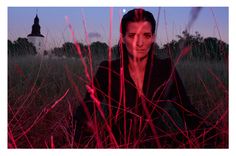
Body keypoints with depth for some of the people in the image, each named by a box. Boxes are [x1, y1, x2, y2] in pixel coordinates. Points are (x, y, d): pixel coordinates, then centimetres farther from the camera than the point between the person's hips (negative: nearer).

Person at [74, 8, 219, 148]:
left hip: (159, 144, 1)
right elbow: (85, 114, -7)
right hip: (119, 145, 0)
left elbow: (188, 113, -3)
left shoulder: (166, 69, -2)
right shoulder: (107, 70, -3)